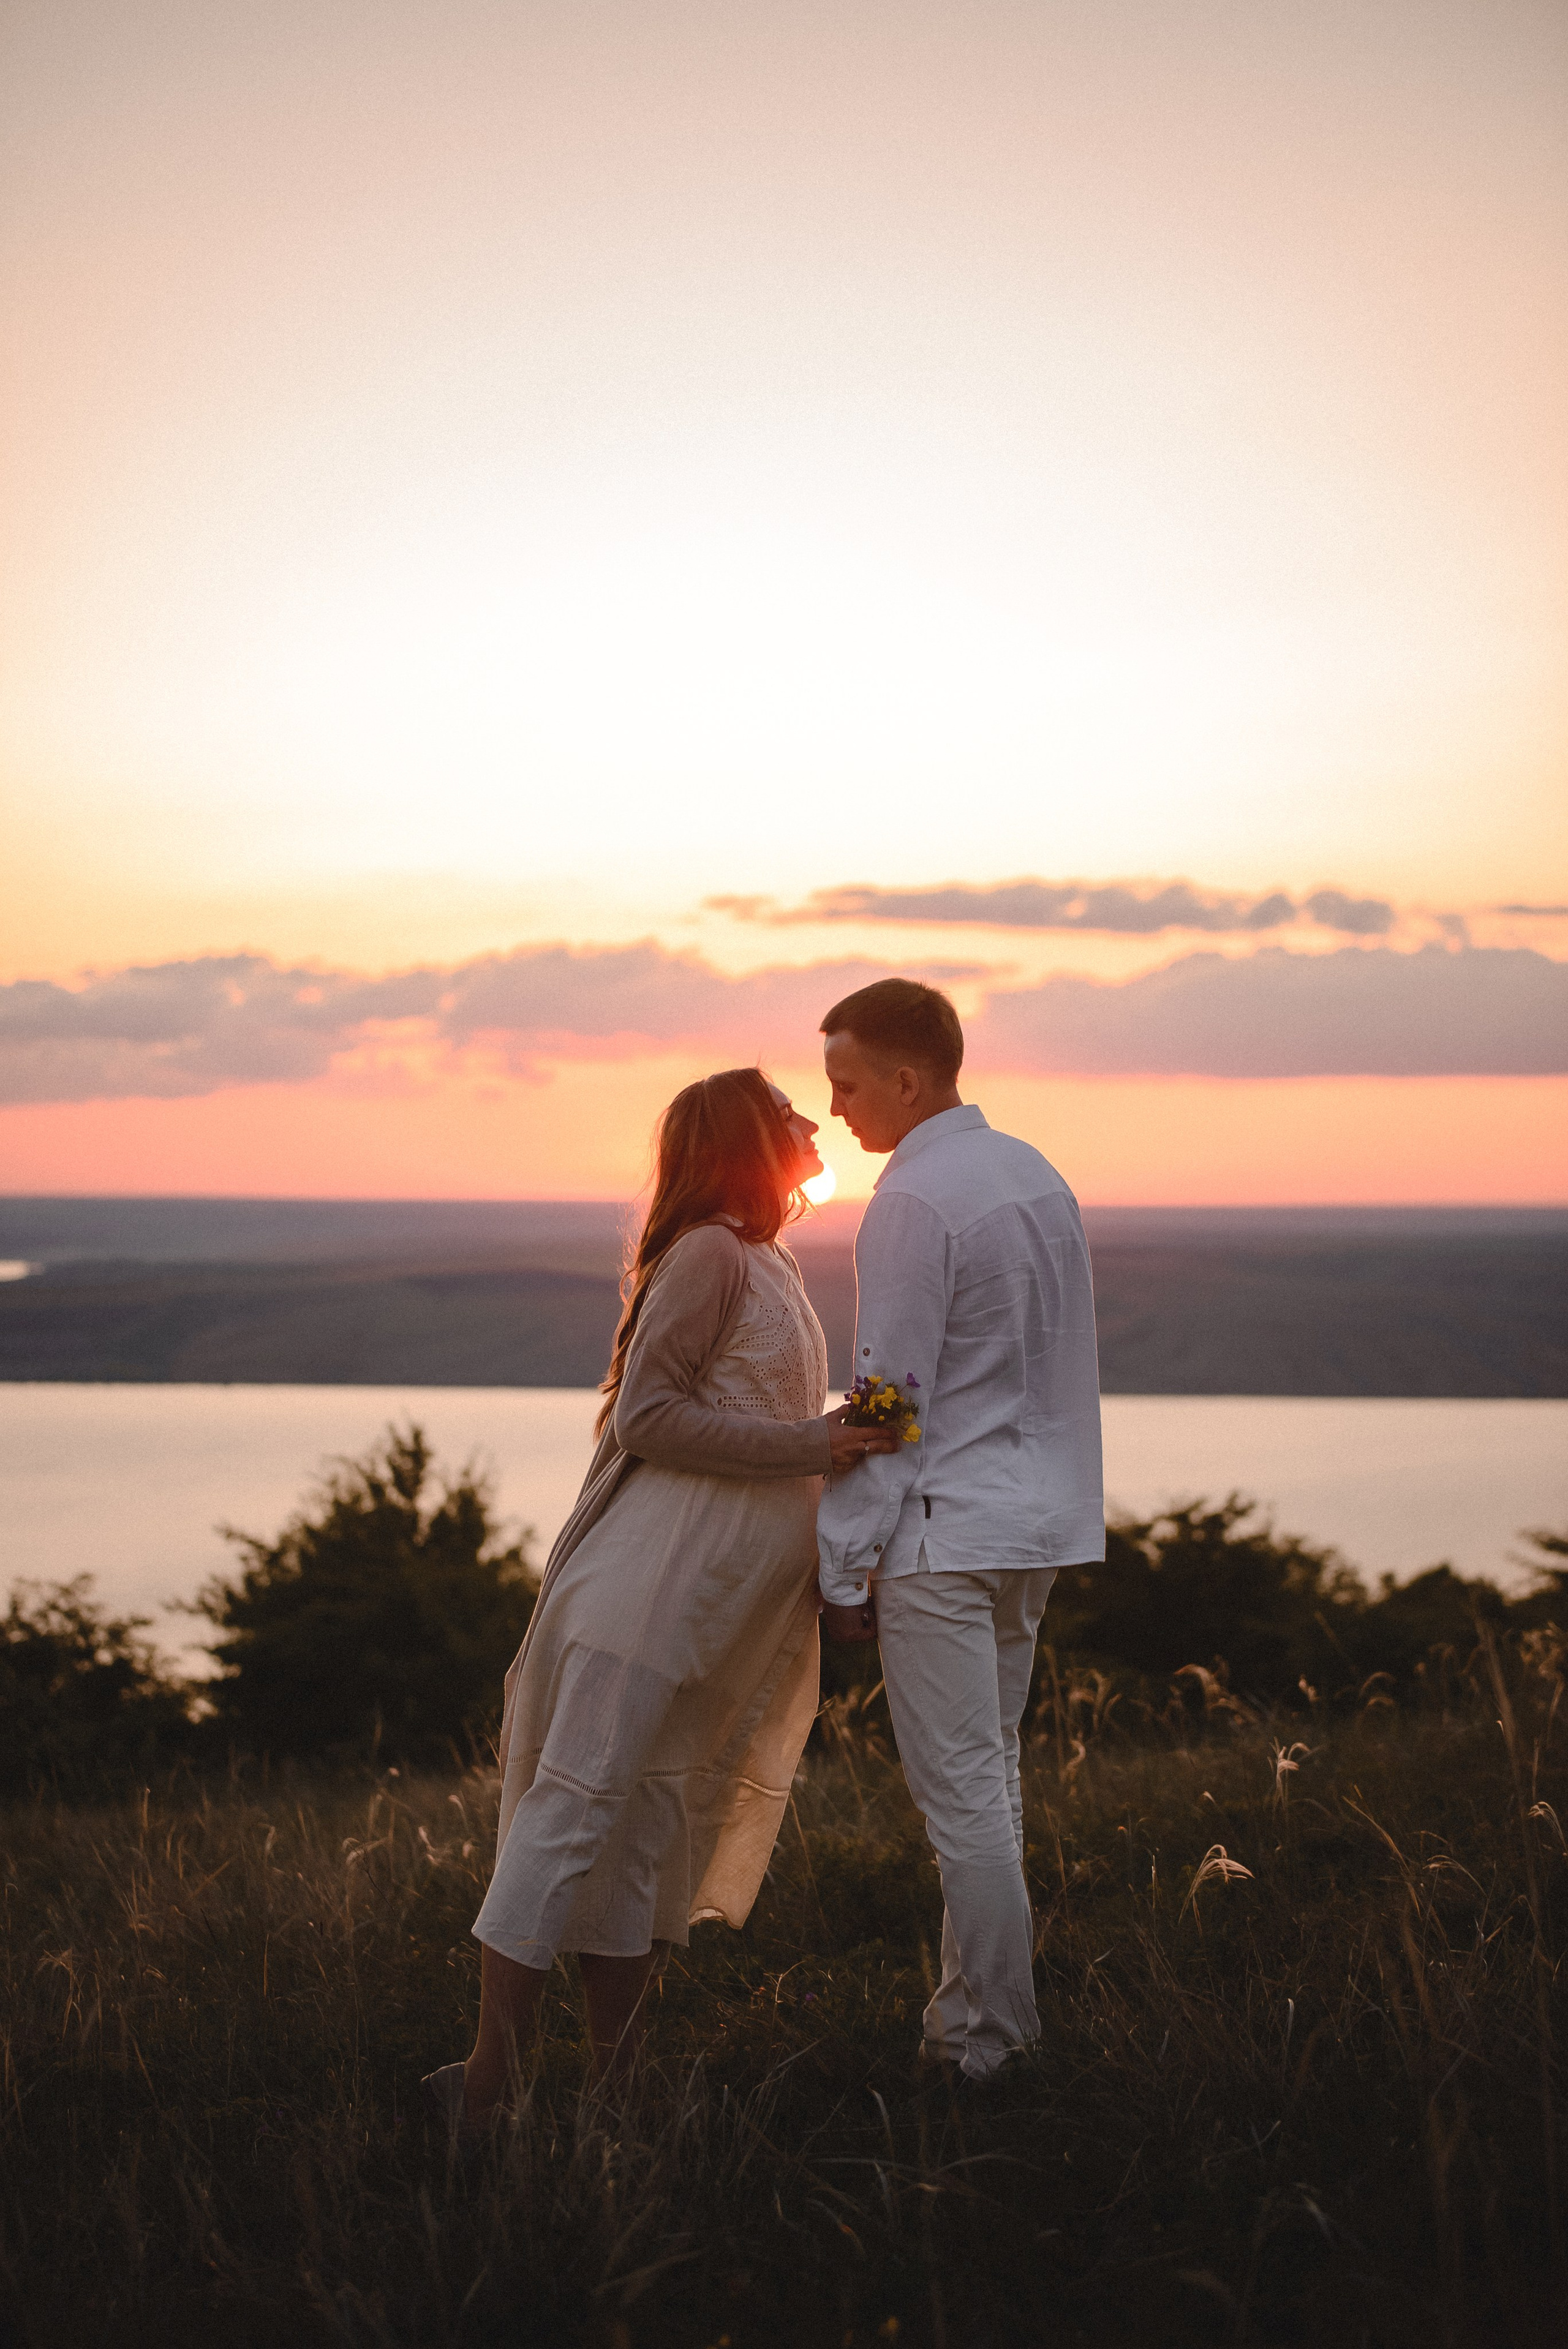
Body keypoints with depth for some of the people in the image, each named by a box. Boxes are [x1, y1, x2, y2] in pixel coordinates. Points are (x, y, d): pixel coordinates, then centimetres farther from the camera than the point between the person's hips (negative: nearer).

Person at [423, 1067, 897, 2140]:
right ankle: (488, 2080, -7)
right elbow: (647, 1417, -15)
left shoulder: (767, 1265, 21)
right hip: (654, 1576, -9)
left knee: (651, 1820, 11)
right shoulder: (709, 1255, -9)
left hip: (726, 1603, 9)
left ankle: (615, 2071, 16)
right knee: (575, 1803, -9)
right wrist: (811, 1446, -16)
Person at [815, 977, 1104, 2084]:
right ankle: (969, 2010, 22)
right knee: (992, 1774, 15)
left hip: (944, 1530, -9)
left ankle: (989, 2043, 3)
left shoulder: (914, 1201, -15)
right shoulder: (1038, 1175, 12)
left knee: (962, 1793, -3)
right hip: (1041, 1515, 9)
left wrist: (843, 1565, -10)